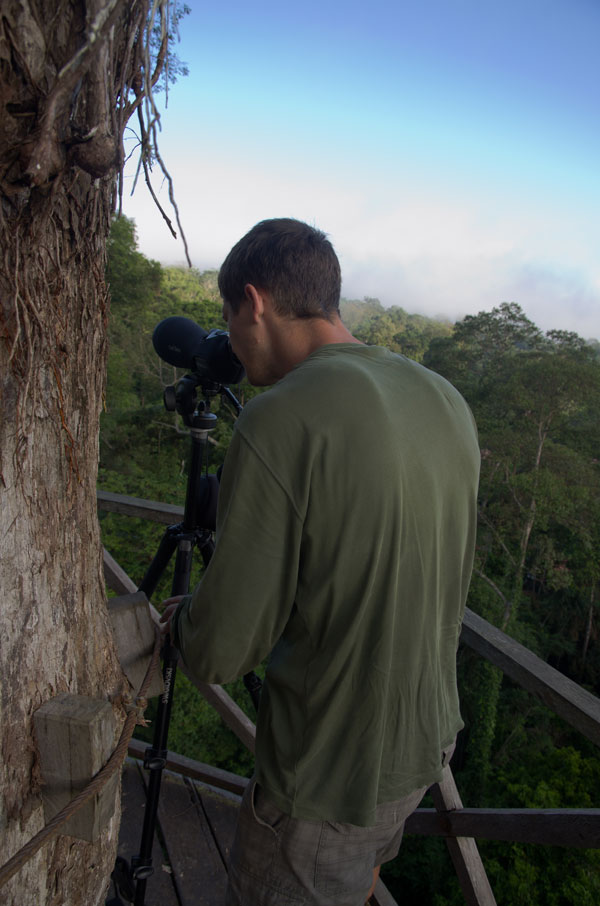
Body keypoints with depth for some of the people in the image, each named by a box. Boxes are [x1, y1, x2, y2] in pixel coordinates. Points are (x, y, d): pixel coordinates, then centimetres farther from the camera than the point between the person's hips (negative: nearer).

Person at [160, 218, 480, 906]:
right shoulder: (448, 402, -4)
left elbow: (220, 652, -22)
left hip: (330, 777, -6)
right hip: (428, 744, 7)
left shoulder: (279, 421, -27)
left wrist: (180, 616, 1)